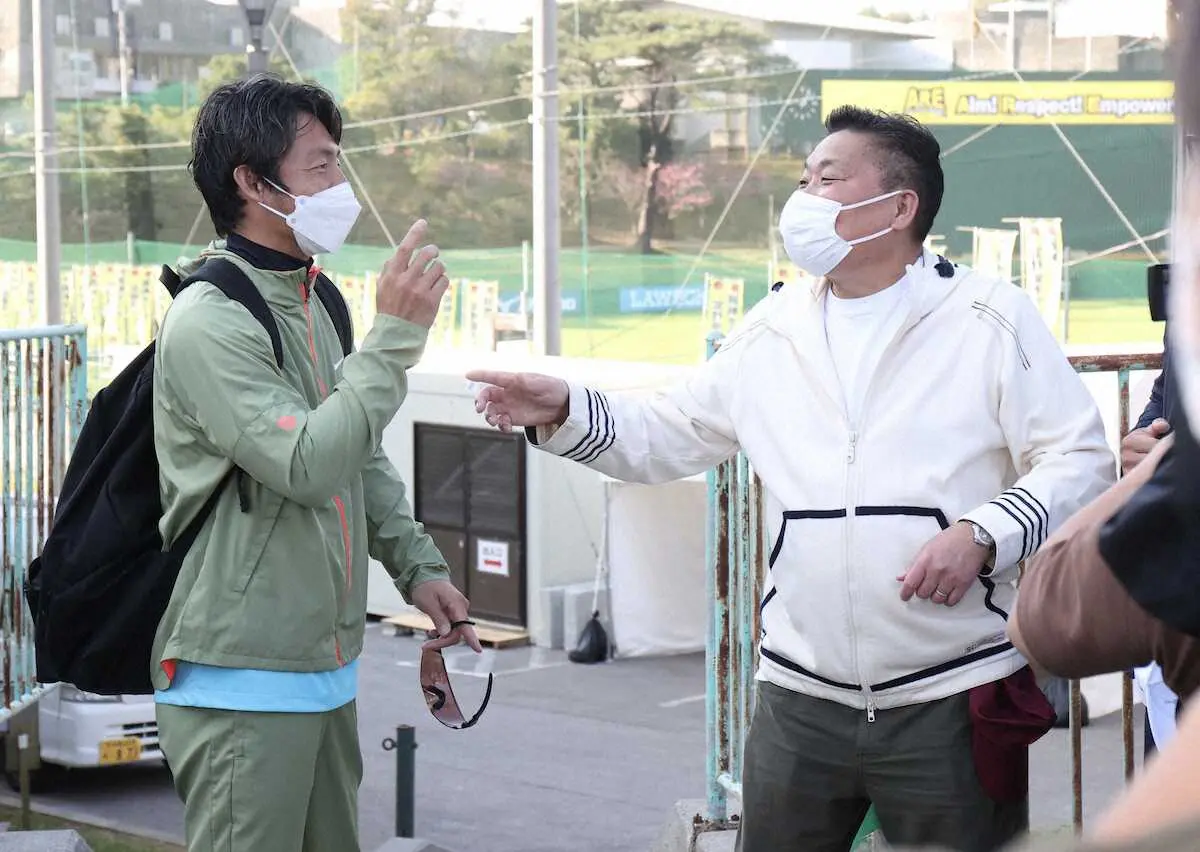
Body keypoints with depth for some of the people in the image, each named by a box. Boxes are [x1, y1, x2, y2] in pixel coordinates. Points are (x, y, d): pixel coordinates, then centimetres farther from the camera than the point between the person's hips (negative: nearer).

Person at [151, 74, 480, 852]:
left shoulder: (311, 302, 13)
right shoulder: (208, 325, -17)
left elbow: (362, 459, 22)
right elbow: (307, 465, -26)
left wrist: (415, 563, 13)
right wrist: (395, 336, -24)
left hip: (326, 669, 9)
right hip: (245, 681, -9)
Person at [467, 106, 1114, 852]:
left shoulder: (990, 320, -4)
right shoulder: (772, 332, 11)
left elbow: (1080, 460, -6)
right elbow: (664, 436, 15)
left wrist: (982, 536, -20)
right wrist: (564, 411, -2)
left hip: (953, 701, -4)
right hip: (800, 698, 4)